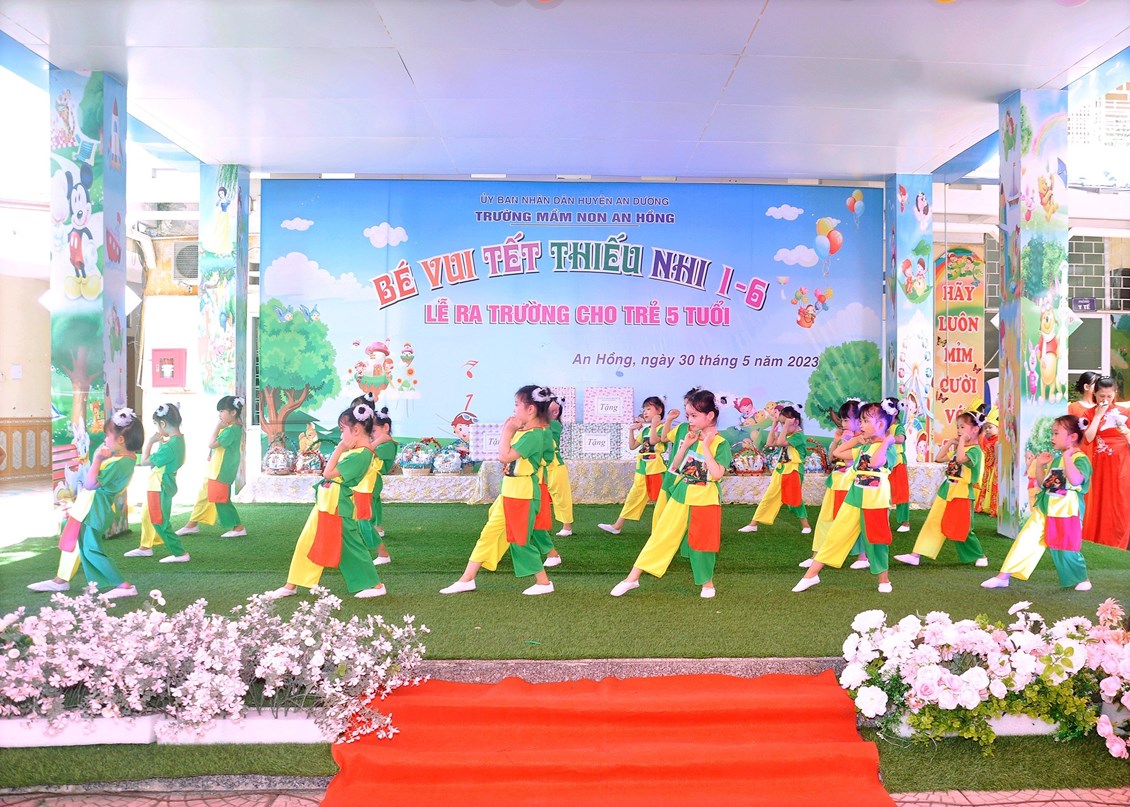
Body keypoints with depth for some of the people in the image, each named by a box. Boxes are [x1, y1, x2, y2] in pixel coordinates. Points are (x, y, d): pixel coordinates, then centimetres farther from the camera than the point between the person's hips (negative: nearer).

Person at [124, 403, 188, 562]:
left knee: (160, 522, -1)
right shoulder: (178, 440, 1)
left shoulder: (170, 445, -29)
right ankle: (145, 547, 39)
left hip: (160, 488, -10)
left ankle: (180, 553, 5)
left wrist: (151, 441, -12)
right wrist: (160, 441, 6)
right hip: (160, 486, 10)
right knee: (146, 516, 24)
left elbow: (145, 461, -21)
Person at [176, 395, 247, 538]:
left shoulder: (232, 430, -22)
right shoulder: (230, 428, 9)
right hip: (214, 470, 10)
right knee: (204, 495, 16)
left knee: (221, 500, -3)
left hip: (221, 472, -10)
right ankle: (192, 524, 28)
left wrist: (217, 427, -15)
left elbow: (212, 444, -23)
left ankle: (239, 528, 5)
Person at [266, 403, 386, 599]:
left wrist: (340, 448, -16)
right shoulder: (355, 449, 7)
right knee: (306, 543, 14)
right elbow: (330, 470, 18)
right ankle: (291, 586, 23)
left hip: (339, 507, -10)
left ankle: (376, 585, 11)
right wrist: (341, 448, 9)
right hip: (326, 504, 10)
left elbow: (328, 473, -20)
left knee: (350, 547, 0)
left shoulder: (361, 455, -22)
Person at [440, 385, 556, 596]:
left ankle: (544, 582, 16)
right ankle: (467, 579, 19)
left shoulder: (535, 435, -21)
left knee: (519, 541, 2)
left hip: (523, 495, -10)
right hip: (509, 492, 10)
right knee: (489, 533, 12)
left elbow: (505, 456, -25)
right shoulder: (523, 431, 9)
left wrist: (507, 430, -16)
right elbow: (507, 456, 22)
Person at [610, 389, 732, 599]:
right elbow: (674, 466, 4)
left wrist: (705, 447, -21)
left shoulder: (720, 444, -12)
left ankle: (707, 582, 28)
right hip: (681, 496, 4)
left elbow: (717, 474, -23)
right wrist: (686, 445, -8)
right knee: (661, 535, 6)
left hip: (705, 500, -4)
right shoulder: (690, 438, 3)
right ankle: (632, 578, 9)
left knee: (702, 542, 5)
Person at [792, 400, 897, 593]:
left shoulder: (887, 448, -11)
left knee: (876, 541, 5)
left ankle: (884, 580, 24)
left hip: (875, 503, -6)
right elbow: (837, 453, 19)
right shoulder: (862, 447, 11)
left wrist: (885, 442, -23)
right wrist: (857, 439, 14)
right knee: (835, 535, 6)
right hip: (854, 500, 6)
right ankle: (811, 574, 9)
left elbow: (875, 462, -31)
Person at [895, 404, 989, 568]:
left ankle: (979, 556, 23)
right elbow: (939, 458, 18)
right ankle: (916, 555, 5)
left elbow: (961, 458, -35)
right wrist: (949, 442, 12)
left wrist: (962, 441, -23)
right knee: (932, 523, 5)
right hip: (946, 492, 8)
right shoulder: (959, 448, 13)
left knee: (962, 530, 3)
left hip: (961, 495, -8)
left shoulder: (975, 450, -14)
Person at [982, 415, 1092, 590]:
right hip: (1044, 510, 7)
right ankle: (1003, 577, 3)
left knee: (1064, 549, 3)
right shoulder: (1055, 458, 11)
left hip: (1066, 513, -7)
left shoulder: (1080, 459, -11)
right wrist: (1040, 465, 6)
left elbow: (1076, 480, -31)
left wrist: (1067, 456, -25)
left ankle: (1082, 579, 31)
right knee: (1025, 540, 1)